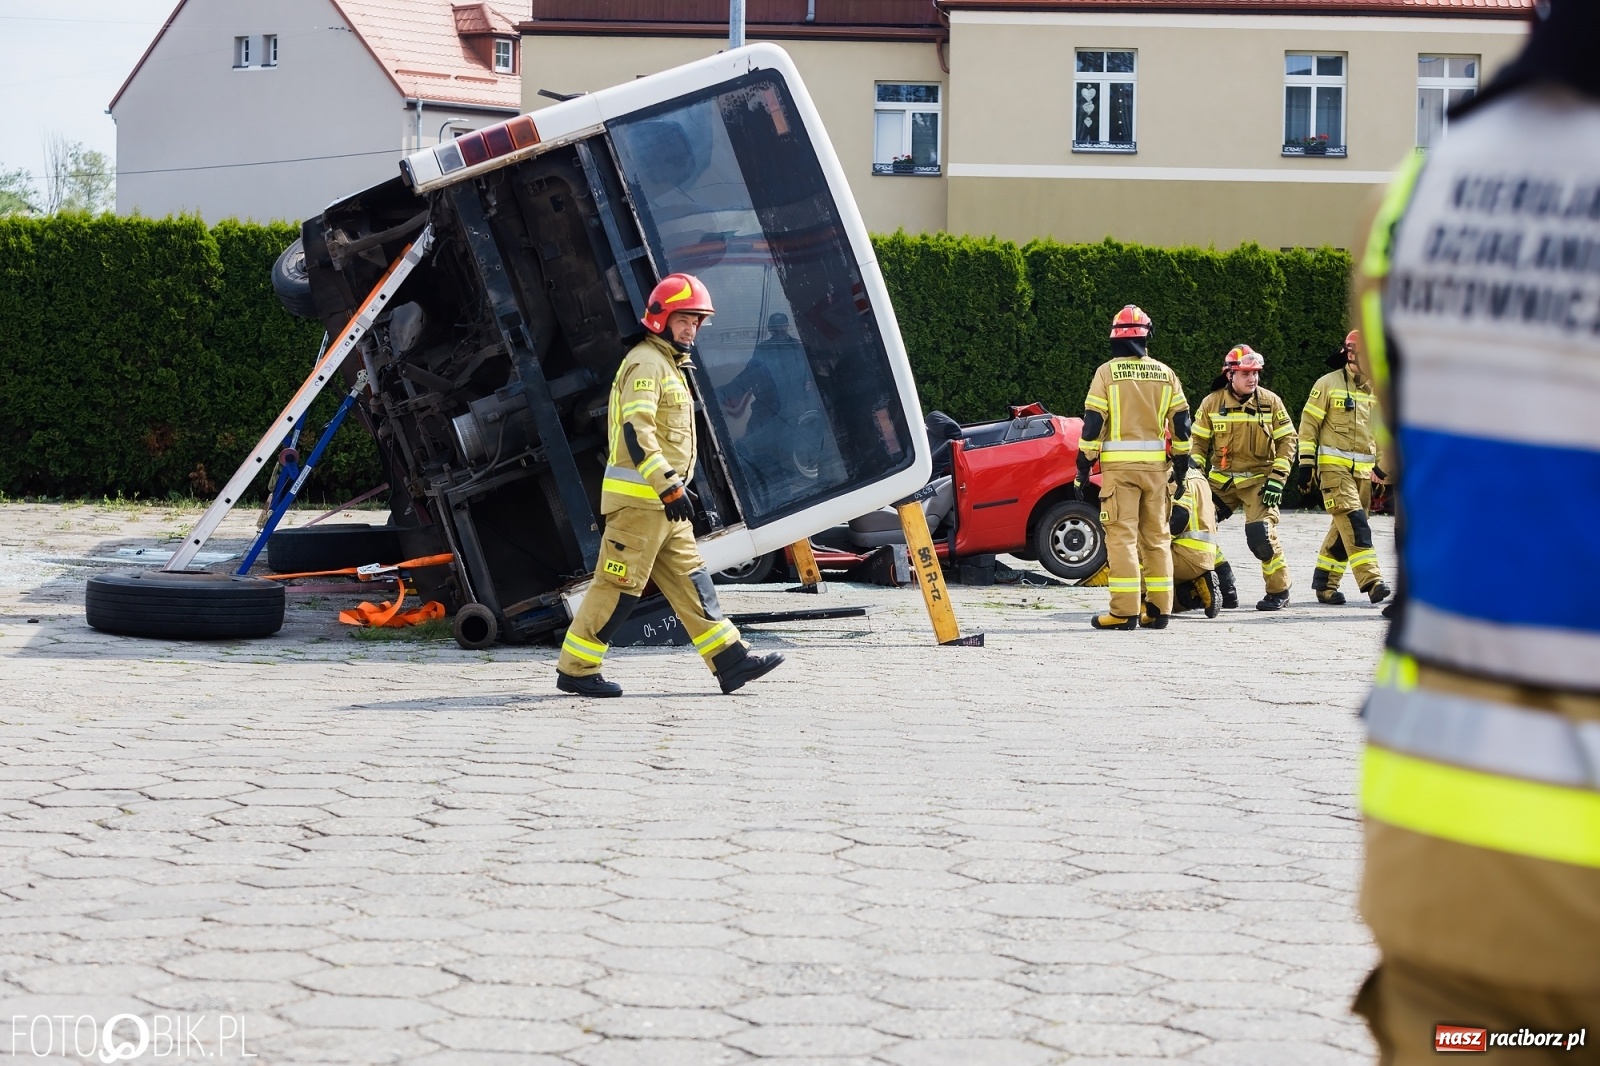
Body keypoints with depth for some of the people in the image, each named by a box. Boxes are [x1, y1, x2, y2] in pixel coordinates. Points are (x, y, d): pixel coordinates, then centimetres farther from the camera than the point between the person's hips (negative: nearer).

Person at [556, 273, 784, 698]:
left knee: (689, 578, 7)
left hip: (662, 500, 10)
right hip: (640, 497, -10)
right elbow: (635, 430, -22)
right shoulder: (646, 363, -12)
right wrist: (669, 486, -26)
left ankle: (731, 660, 6)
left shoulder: (668, 365, 21)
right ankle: (574, 669, 1)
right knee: (619, 584, -6)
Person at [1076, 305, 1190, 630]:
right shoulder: (1165, 374, 8)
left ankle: (1125, 611, -10)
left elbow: (1093, 422, -6)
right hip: (1155, 466, 4)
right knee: (1156, 536, 11)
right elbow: (1181, 421, 9)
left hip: (1118, 466, -4)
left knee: (1121, 536, -5)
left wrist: (1083, 466, -2)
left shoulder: (1107, 372, -3)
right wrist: (1181, 464, 17)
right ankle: (1158, 609, 12)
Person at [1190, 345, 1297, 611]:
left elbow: (1287, 439, 1)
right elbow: (1199, 440, 8)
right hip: (1221, 480, 3)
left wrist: (1277, 479, -7)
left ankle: (1279, 591, -1)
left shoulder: (1270, 401, -1)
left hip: (1258, 479, -3)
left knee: (1260, 533, -19)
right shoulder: (1212, 403, 1)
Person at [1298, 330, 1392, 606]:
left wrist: (1382, 465, 18)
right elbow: (1309, 423, -4)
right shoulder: (1328, 384, -5)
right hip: (1333, 466, -6)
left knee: (1344, 527, 7)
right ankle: (1371, 581, -28)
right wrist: (1306, 463, -9)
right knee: (1353, 521, -19)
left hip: (1363, 469, 6)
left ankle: (1324, 584, 15)